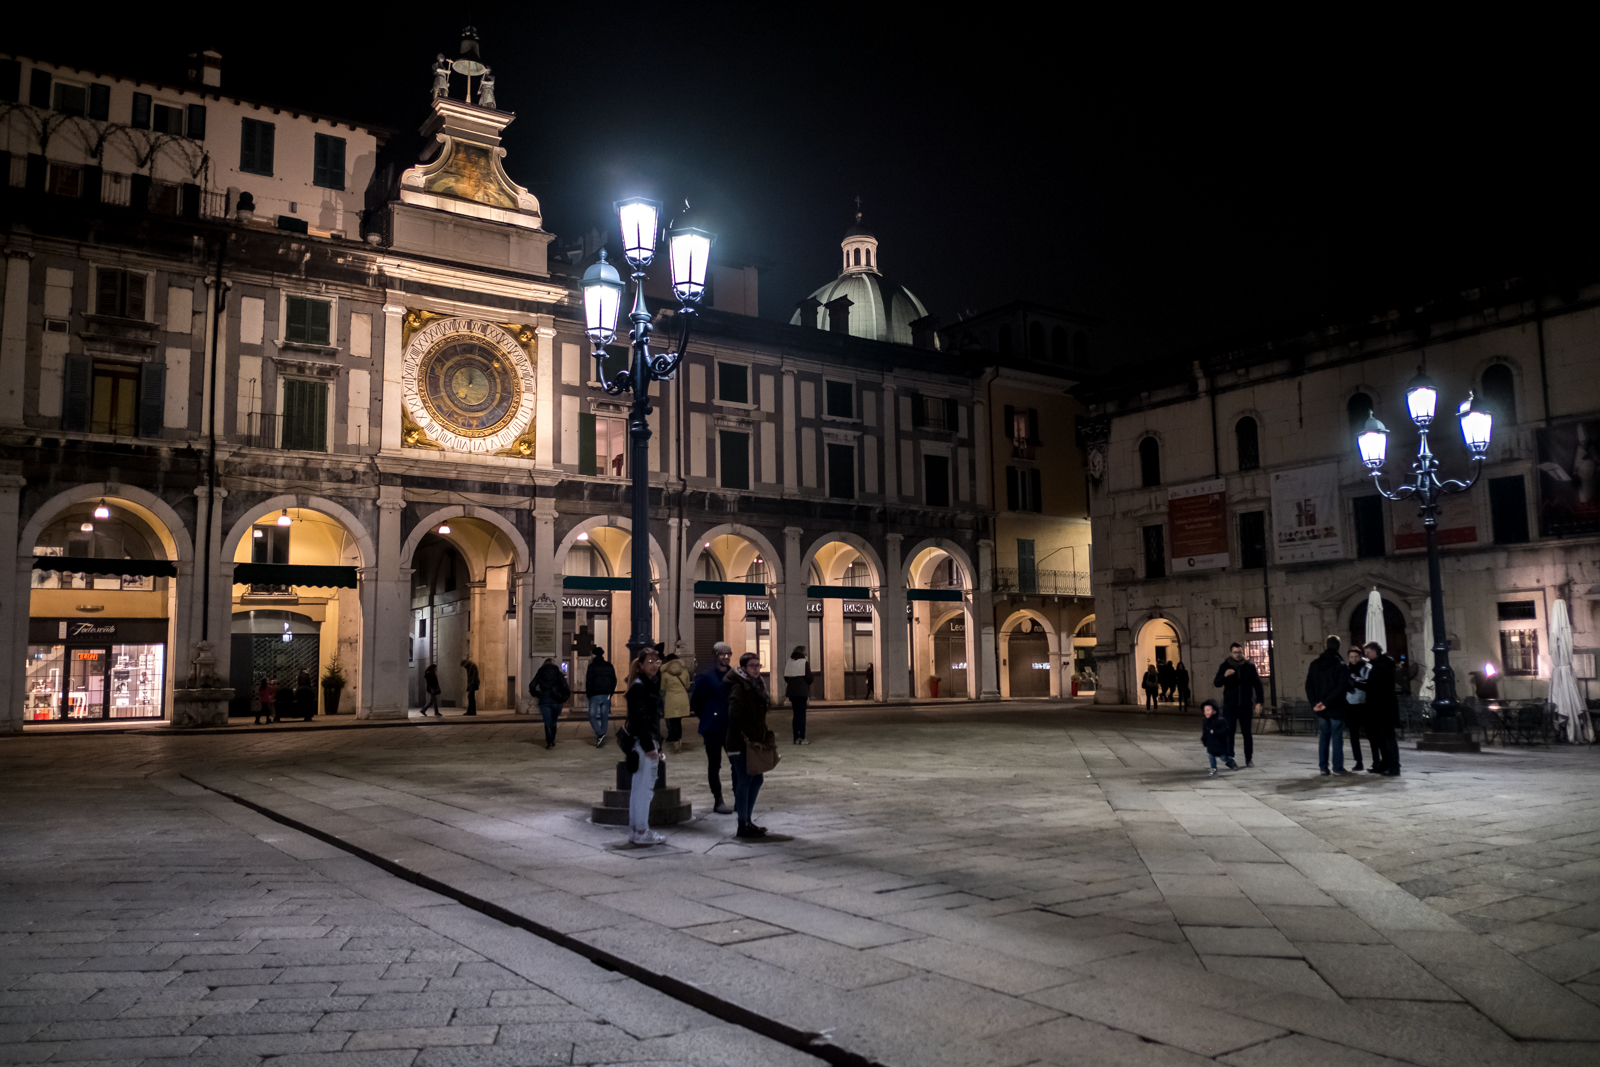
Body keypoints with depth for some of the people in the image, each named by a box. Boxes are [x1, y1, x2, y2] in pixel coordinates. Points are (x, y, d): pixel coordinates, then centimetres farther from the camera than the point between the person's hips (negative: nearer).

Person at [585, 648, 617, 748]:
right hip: (606, 696, 5)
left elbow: (588, 682, -9)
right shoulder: (609, 666, 8)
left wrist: (589, 694, 2)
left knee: (592, 716, 1)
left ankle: (600, 734, -20)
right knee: (604, 717, 8)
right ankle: (602, 740, 8)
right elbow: (614, 681, 11)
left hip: (595, 695, -5)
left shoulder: (592, 666, -7)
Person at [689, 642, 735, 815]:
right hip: (713, 728, -5)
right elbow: (695, 703, -2)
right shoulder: (706, 676, -8)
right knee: (714, 764, 3)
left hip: (731, 727, 5)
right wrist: (706, 718, 2)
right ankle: (718, 801, 11)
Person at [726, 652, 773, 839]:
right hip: (741, 744, -9)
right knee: (744, 781, -4)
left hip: (755, 741, 9)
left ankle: (748, 821, 26)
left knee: (756, 780, 14)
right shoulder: (739, 687, -14)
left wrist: (763, 736, 12)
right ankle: (743, 826, 4)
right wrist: (747, 735, -24)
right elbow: (735, 715, -25)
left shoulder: (757, 685, 15)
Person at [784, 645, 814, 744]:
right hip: (802, 691, -5)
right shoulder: (805, 662, -7)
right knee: (802, 714, -1)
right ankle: (801, 738, -5)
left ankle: (796, 737, 12)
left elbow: (786, 678, 9)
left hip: (792, 691, 5)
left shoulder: (788, 663, 7)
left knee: (796, 714, 12)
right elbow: (809, 678, -10)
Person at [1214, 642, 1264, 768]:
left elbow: (1257, 684, 6)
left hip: (1246, 706, 1)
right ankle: (1230, 759, -6)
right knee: (1229, 732, -7)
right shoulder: (1225, 666, 1)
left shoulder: (1250, 666, 3)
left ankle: (1249, 758, 20)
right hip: (1229, 706, -1)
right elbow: (1217, 683, -6)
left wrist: (1258, 702, -2)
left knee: (1247, 732, 6)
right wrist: (1225, 675, -26)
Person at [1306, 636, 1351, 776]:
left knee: (1323, 736, 11)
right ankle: (1337, 768, 4)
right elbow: (1342, 687, -17)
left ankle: (1323, 767, 10)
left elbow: (1309, 685, 1)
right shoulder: (1341, 665, -9)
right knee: (1337, 737, 3)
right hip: (1336, 707, -3)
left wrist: (1314, 703, -3)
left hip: (1320, 708, 3)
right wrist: (1327, 702, -15)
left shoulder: (1314, 664, 4)